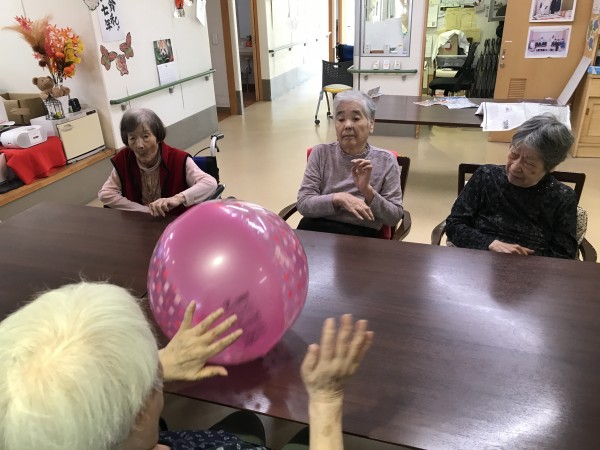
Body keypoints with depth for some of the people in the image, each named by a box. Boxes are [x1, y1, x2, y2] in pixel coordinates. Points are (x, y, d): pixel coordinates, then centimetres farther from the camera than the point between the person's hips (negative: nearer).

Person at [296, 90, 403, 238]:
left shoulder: (386, 160, 3)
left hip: (362, 234, -2)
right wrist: (339, 198, -17)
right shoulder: (321, 153, 6)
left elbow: (394, 218, 1)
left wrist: (367, 190, -14)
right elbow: (303, 204, -2)